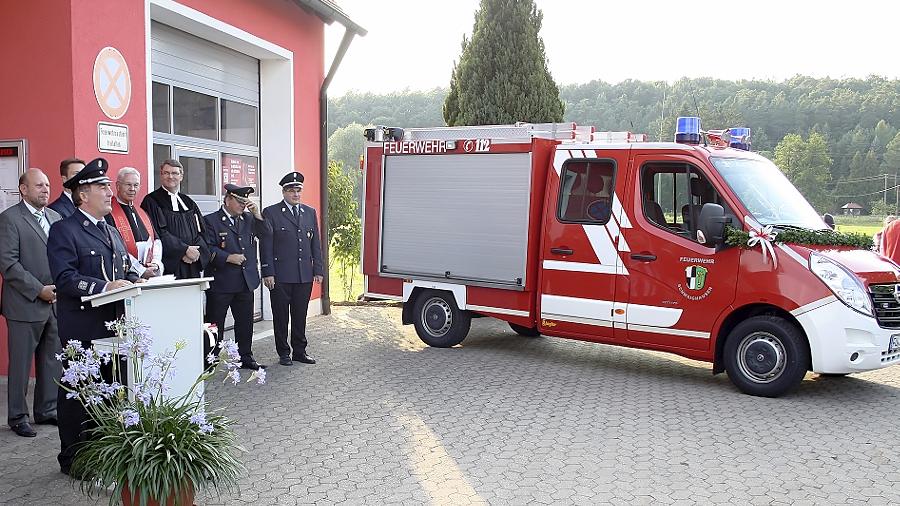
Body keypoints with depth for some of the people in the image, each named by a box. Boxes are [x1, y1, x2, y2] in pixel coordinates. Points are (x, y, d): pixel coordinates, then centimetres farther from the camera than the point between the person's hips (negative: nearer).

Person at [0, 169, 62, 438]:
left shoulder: (55, 217, 13)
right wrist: (39, 290, -16)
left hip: (56, 302, 6)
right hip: (25, 304, -6)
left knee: (53, 362, 12)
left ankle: (47, 410, 24)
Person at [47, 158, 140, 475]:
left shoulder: (111, 231, 19)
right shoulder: (64, 230, -8)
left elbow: (126, 269, 19)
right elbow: (64, 278, -18)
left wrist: (134, 282, -2)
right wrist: (105, 287, -28)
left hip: (113, 324, 8)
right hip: (81, 328, -7)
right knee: (77, 393, 3)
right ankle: (72, 458, 15)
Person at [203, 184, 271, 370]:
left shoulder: (248, 219, 12)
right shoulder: (211, 221, -5)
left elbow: (267, 233, 3)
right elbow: (208, 249, -11)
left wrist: (257, 214, -8)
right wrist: (228, 257, -18)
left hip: (246, 281, 6)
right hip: (221, 283, -5)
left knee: (245, 323, 13)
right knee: (215, 324, 3)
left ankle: (245, 358, 24)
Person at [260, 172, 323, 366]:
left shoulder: (310, 212, 12)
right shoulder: (271, 213, -2)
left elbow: (315, 244, 13)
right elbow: (266, 246, -5)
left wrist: (318, 270, 7)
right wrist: (268, 273, -10)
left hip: (305, 275, 4)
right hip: (281, 275, -4)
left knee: (300, 315, 11)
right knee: (280, 315, 5)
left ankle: (299, 351, 21)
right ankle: (283, 353, 16)